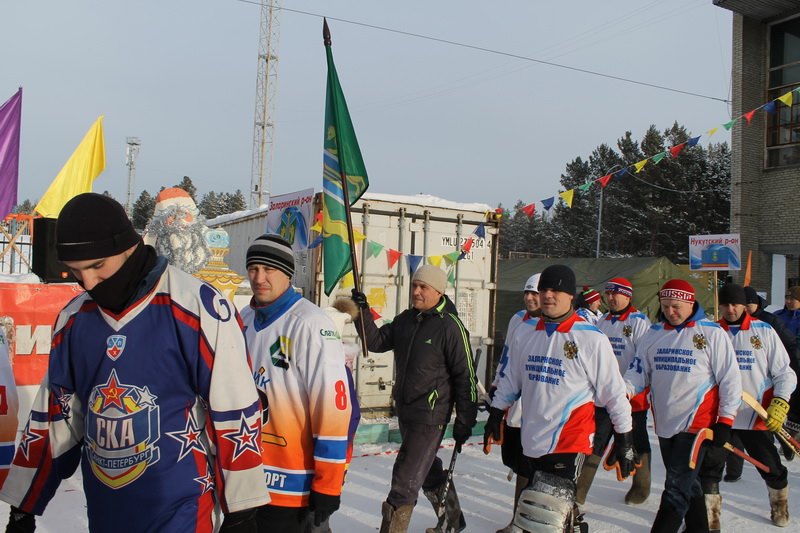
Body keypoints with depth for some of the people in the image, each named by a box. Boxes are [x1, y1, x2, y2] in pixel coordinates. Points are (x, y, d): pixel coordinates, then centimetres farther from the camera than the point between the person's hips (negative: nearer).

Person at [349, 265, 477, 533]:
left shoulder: (450, 326, -14)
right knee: (428, 470, 23)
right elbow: (377, 341, 7)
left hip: (431, 415, -8)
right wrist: (363, 312, -8)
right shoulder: (405, 320, 5)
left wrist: (464, 421, -9)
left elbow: (465, 376, -11)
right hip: (405, 409, 8)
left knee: (405, 479, -8)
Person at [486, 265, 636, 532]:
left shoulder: (591, 339, -10)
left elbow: (614, 391, -3)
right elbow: (511, 378, 18)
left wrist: (625, 439, 0)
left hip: (570, 442, -6)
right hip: (531, 441, 6)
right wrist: (496, 413, 19)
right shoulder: (525, 331, 5)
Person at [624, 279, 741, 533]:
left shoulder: (712, 333, -6)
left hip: (698, 424, -5)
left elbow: (731, 378, -4)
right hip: (665, 424, 5)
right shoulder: (654, 334, 7)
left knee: (677, 488, -7)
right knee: (687, 483, 17)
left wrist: (725, 421, -6)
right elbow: (639, 372, 7)